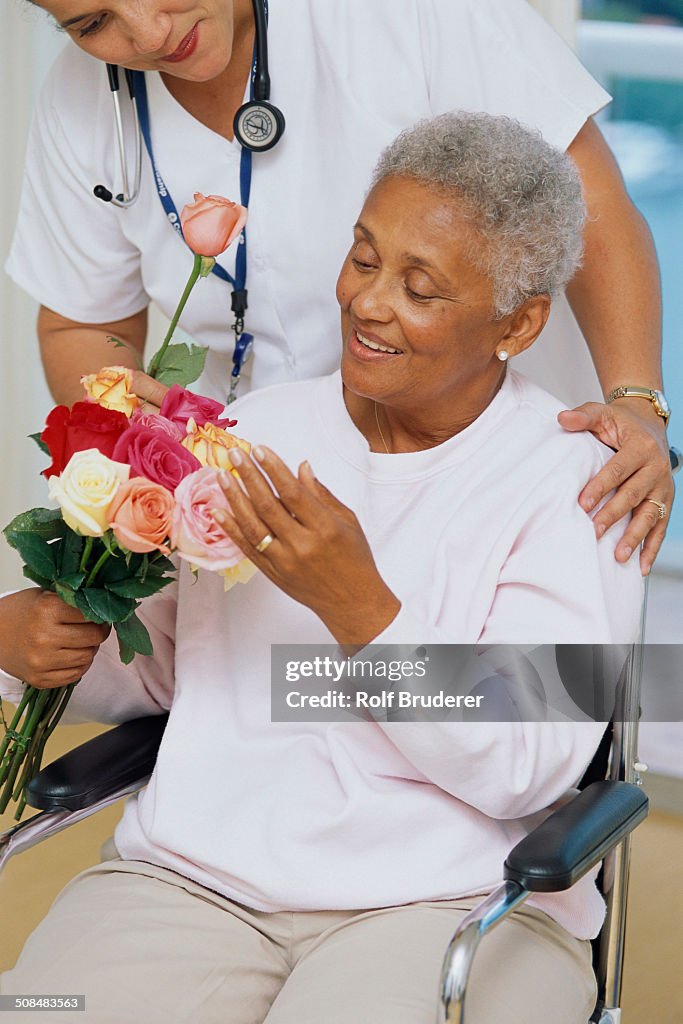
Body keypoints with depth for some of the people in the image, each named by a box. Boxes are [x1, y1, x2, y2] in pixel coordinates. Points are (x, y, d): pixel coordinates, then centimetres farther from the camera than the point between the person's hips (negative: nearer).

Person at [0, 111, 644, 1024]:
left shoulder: (572, 479, -2)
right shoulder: (250, 433, 12)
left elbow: (526, 771, -10)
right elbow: (151, 667, 17)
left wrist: (358, 606, -21)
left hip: (447, 903, -3)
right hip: (192, 877, 3)